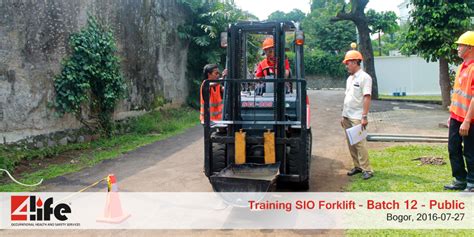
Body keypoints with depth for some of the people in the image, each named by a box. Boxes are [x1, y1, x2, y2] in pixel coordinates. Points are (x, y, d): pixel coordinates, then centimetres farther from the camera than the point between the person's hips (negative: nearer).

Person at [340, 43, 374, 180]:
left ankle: (367, 169, -2)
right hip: (347, 117, 8)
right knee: (351, 143, 10)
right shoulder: (350, 78, 15)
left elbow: (367, 98, -16)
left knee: (360, 143, -9)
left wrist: (364, 116, -21)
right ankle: (357, 166, 19)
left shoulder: (364, 77, -10)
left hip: (357, 117, -8)